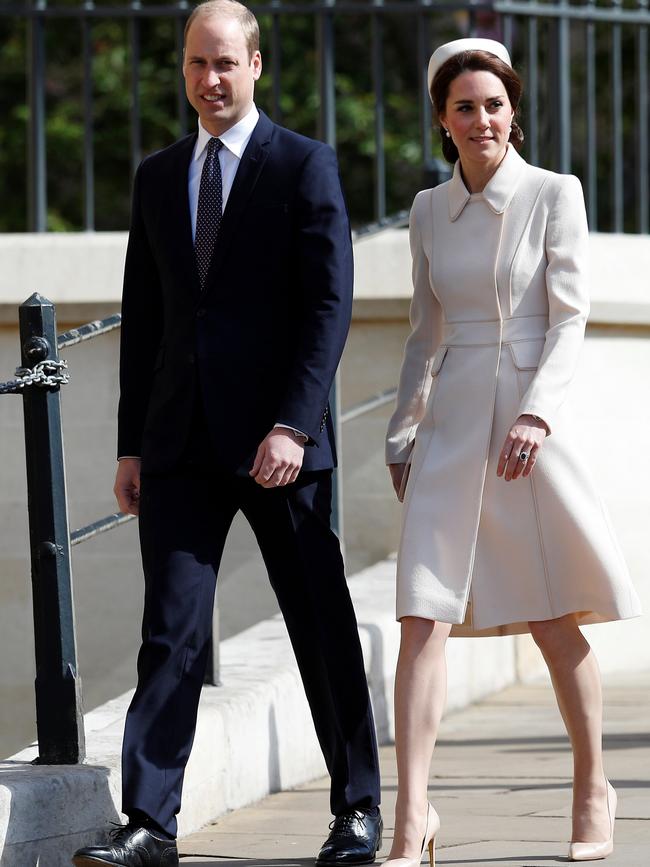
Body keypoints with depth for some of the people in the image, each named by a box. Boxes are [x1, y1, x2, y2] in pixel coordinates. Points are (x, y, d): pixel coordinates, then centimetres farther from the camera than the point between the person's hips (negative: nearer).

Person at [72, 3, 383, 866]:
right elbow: (143, 318, 16)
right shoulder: (158, 177, 14)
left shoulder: (305, 165, -1)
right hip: (182, 439, 4)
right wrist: (132, 444, 10)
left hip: (277, 437, -4)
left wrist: (293, 424, -18)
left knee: (324, 630, 6)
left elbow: (329, 303, -8)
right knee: (170, 631, -5)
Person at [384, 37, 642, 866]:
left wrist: (537, 413, -19)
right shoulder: (429, 210, 10)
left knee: (554, 623, 6)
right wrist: (401, 435, 15)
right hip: (449, 427, 3)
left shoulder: (554, 194, -2)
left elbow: (569, 317, -7)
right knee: (423, 620, -10)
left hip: (530, 421, -3)